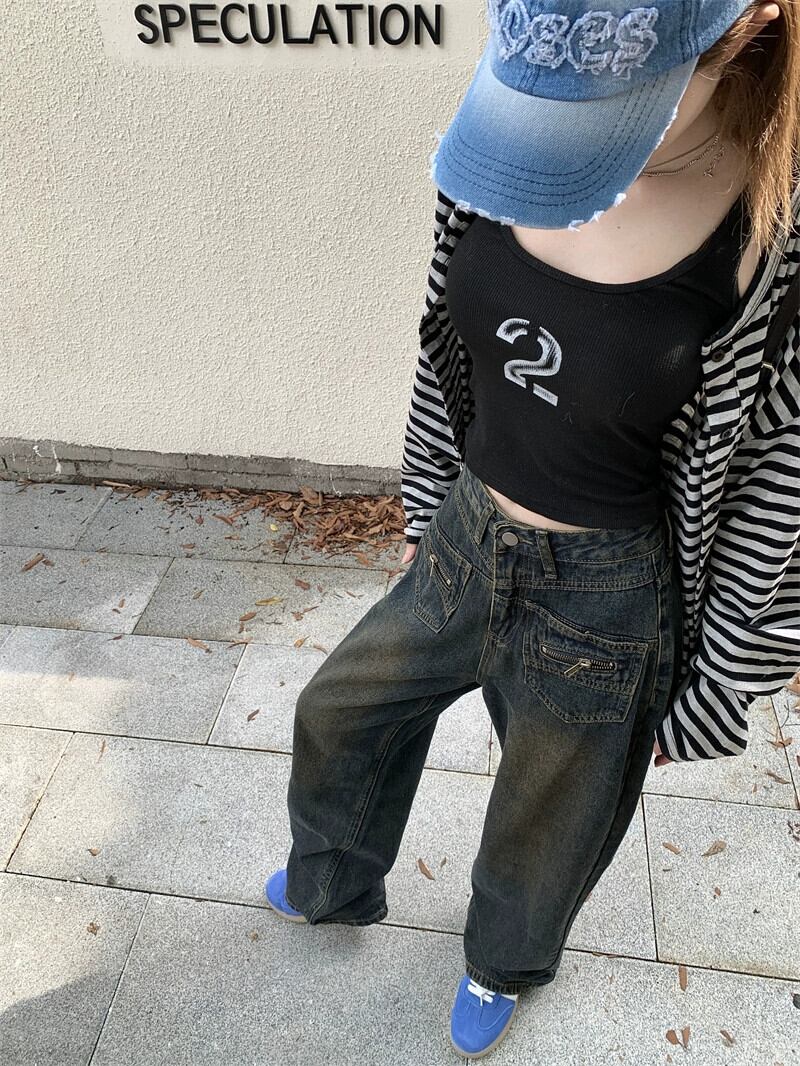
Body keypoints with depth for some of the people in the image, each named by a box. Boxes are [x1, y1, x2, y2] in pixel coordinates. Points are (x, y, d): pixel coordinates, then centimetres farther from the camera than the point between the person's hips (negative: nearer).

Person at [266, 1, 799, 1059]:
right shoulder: (496, 149, -10)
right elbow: (446, 361, 4)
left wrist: (704, 704, -5)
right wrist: (426, 514, 14)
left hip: (603, 605, -4)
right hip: (464, 549, 5)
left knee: (545, 833, 22)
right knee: (336, 713, 24)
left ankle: (506, 963, 61)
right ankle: (335, 886, 60)